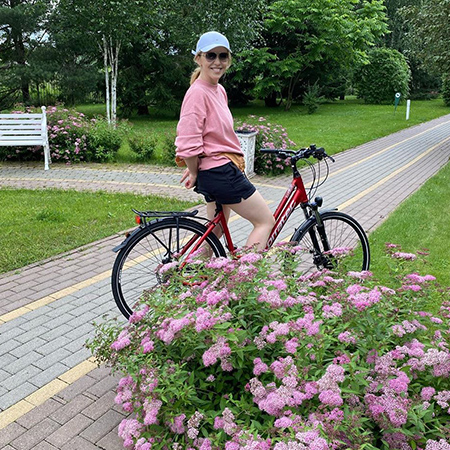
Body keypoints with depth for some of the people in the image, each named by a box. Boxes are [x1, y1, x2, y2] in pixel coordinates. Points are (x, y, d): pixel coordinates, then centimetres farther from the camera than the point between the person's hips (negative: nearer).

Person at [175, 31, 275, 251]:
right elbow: (188, 144, -24)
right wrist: (195, 173, -8)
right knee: (266, 221, -1)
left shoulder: (219, 90, 12)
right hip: (220, 173, -9)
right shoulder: (197, 92, -17)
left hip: (218, 173, 9)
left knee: (215, 234, 19)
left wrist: (196, 170, 16)